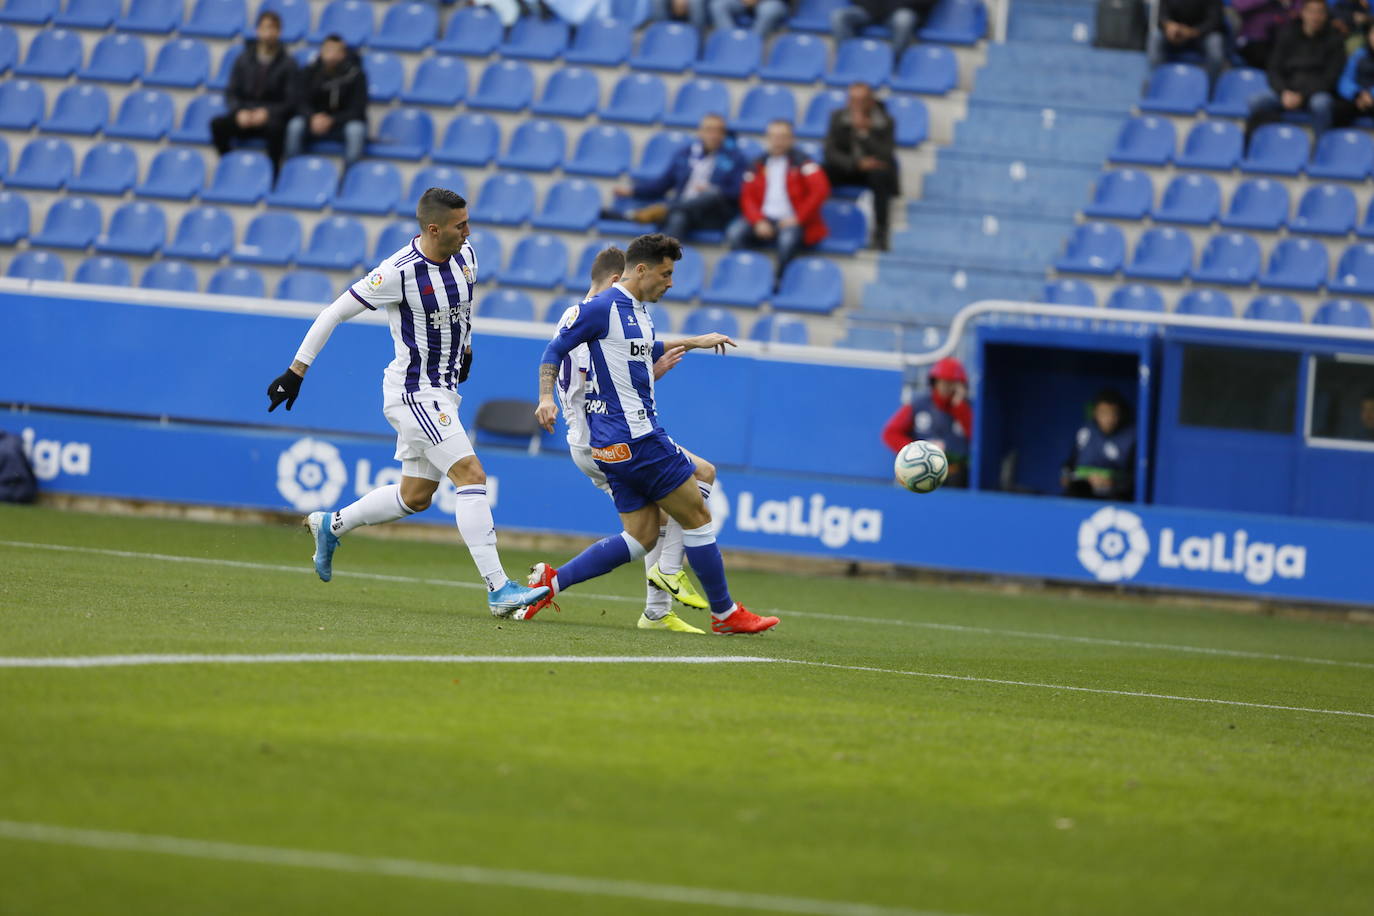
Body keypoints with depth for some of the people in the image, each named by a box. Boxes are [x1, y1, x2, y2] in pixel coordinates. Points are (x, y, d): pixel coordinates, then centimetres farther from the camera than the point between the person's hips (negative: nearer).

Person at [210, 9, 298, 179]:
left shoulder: (287, 64, 0)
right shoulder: (244, 60, 8)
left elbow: (292, 101, -5)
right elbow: (231, 93, 8)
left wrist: (267, 113, -21)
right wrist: (239, 112, -14)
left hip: (272, 116, -3)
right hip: (244, 116, 3)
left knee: (274, 127, -40)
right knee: (217, 124, -27)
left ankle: (271, 175, -26)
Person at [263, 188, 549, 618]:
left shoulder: (465, 257, 0)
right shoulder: (399, 273, -22)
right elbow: (335, 312, -13)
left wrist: (465, 345, 26)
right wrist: (296, 370, -11)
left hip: (442, 392, 9)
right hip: (413, 393, -9)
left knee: (415, 497, 17)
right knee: (471, 475, -19)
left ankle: (330, 525, 38)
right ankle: (498, 589, -21)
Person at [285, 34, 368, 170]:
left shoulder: (355, 73, -15)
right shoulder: (312, 71, -7)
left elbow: (357, 110, -14)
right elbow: (303, 103, -4)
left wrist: (331, 120, -28)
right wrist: (313, 117, -27)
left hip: (344, 121, -2)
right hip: (316, 119, 2)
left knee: (356, 130, -36)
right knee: (295, 126, -28)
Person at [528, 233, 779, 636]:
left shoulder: (639, 311, 16)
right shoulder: (602, 308, -12)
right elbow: (555, 349, -9)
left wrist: (693, 342, 40)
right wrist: (546, 397, -21)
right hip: (633, 436, -10)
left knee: (641, 537, 7)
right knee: (697, 517, -2)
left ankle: (551, 580, 4)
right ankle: (725, 613, 7)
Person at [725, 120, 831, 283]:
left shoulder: (800, 161, 0)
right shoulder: (759, 164, 13)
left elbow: (821, 190, -10)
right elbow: (747, 197, 10)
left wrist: (798, 218, -12)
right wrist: (758, 221, -9)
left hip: (790, 221, -4)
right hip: (764, 219, 4)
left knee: (788, 240, -39)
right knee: (734, 234, -25)